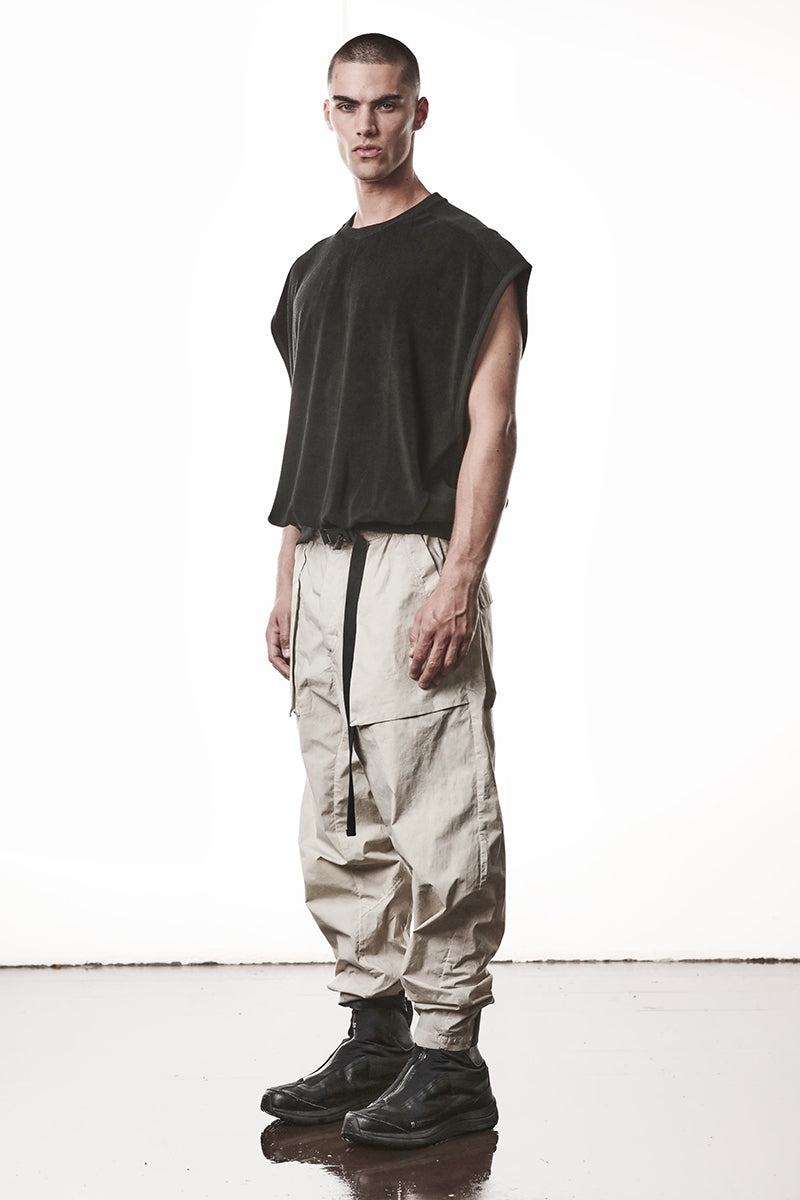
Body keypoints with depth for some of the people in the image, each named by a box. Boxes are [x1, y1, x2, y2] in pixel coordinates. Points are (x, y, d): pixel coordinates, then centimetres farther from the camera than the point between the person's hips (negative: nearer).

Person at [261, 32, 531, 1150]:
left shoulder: (471, 257, -3)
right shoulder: (314, 271, 19)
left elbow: (492, 425, -10)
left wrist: (460, 579, -20)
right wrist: (287, 585, 16)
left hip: (418, 563, -8)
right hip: (325, 567, 8)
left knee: (436, 817, -7)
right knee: (341, 825, 10)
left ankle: (450, 1058, 0)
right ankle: (372, 1041, 19)